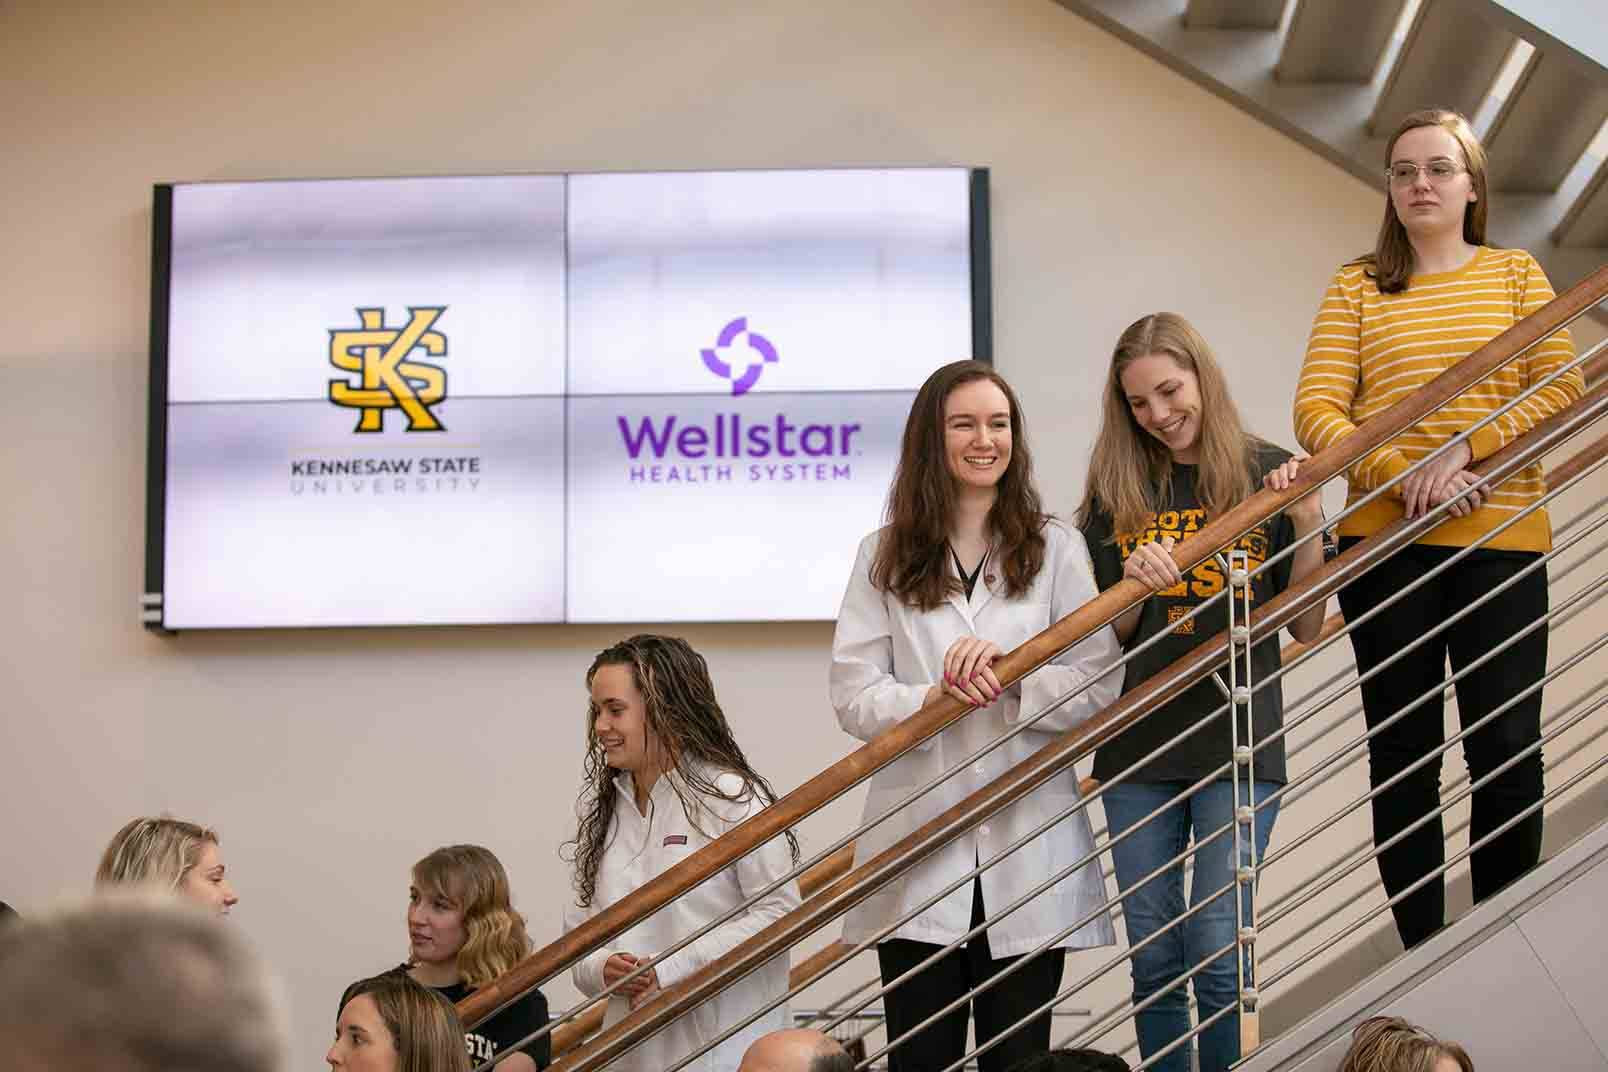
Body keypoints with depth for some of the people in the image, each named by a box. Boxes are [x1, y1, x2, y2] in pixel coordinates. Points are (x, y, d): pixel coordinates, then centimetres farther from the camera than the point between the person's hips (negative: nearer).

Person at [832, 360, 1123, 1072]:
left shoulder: (1056, 550, 7)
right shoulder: (883, 558, 8)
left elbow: (1099, 685, 0)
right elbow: (854, 698, 1)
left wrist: (1013, 681, -17)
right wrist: (933, 698, -17)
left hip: (1028, 846, 0)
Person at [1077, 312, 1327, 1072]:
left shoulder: (1267, 473, 1)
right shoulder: (1115, 490, 6)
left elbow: (1305, 625, 2)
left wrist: (1308, 522, -10)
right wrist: (1135, 585, -13)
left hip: (1239, 742, -2)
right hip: (1139, 747, 2)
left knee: (1217, 954, -8)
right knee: (1154, 964, 6)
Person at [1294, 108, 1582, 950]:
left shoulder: (1514, 273, 10)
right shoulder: (1357, 287, 8)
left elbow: (1561, 386, -2)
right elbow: (1317, 412, -2)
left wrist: (1462, 450, -15)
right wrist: (1401, 474, -17)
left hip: (1499, 538, 0)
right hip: (1384, 541, 1)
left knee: (1507, 748, -2)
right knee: (1401, 753, 5)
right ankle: (1420, 952, 13)